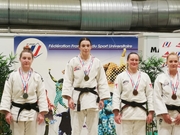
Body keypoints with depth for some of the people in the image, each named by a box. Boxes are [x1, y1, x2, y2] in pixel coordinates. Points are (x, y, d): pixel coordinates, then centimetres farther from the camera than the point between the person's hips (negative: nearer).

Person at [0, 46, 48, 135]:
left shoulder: (37, 77, 1)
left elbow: (42, 95, 1)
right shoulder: (12, 76, -1)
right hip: (16, 112, -1)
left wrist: (42, 113, -5)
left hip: (32, 112, 1)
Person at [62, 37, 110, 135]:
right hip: (77, 97, -1)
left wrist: (102, 99, 0)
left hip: (92, 98, 1)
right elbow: (68, 81, -2)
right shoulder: (73, 62, 0)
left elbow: (102, 82, 5)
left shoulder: (97, 62, 4)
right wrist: (69, 98, -11)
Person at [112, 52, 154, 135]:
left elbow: (150, 95, 6)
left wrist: (151, 112, 0)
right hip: (126, 111, -2)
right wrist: (116, 113, -9)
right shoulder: (121, 76, 2)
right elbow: (116, 95, -1)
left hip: (141, 111, 2)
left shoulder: (145, 76, 7)